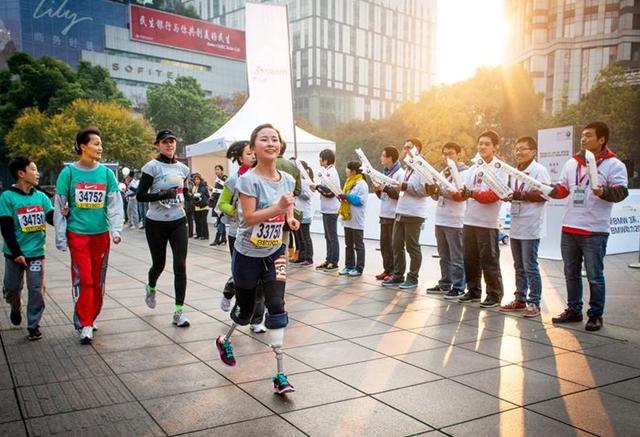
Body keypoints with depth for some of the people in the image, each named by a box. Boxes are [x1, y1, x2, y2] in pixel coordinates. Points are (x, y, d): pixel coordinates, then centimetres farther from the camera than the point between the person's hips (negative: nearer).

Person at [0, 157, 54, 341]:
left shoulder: (41, 197, 1)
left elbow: (53, 219, -4)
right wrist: (17, 253, -15)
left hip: (36, 252, 2)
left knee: (36, 290, 0)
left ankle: (33, 326, 12)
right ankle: (16, 309, 45)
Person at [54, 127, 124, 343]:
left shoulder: (106, 173, 2)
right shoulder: (68, 173, -3)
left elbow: (115, 204, 1)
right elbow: (60, 207, 0)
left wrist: (116, 229, -11)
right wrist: (60, 237, -2)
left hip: (101, 234, 3)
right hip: (77, 234, -3)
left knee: (98, 281, 10)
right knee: (83, 279, -7)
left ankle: (90, 318, 27)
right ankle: (85, 325, 2)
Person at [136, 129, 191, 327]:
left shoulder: (182, 168, 5)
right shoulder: (152, 167, -9)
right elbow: (140, 196, -12)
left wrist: (190, 196, 0)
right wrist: (162, 194, -24)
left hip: (178, 222, 3)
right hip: (156, 224, -3)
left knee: (180, 266, -7)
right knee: (159, 264, 12)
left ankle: (179, 311, 0)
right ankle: (151, 288, 48)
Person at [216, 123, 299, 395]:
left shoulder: (287, 179, 0)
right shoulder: (249, 179, -16)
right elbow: (249, 217, -21)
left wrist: (291, 219, -3)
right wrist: (279, 207, -31)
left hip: (275, 253, 3)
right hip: (248, 254, -3)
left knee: (276, 306, -8)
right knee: (246, 309, 13)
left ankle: (280, 375, -2)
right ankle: (225, 340, 48)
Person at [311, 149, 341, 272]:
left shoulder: (331, 172, -15)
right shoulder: (328, 171, 14)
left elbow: (330, 191, -21)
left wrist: (317, 187, -12)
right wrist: (318, 188, 4)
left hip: (331, 209, -10)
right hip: (327, 209, 10)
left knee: (332, 236, -3)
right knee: (328, 236, 14)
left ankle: (334, 262, 3)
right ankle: (329, 260, 21)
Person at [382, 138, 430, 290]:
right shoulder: (407, 168, 19)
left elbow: (426, 190, -19)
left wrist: (405, 186, -18)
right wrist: (396, 187, 9)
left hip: (414, 214, -8)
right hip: (400, 212, 8)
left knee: (412, 247, 0)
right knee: (396, 245, 9)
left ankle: (413, 278, 11)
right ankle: (398, 275, 19)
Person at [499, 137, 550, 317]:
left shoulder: (539, 170, -8)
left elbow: (543, 195, -18)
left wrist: (520, 196, -25)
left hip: (531, 228, -8)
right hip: (516, 227, 8)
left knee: (530, 267, -3)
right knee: (519, 267, 13)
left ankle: (534, 303, 5)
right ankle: (520, 299, 22)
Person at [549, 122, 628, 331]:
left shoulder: (614, 165, -3)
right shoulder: (572, 163, 14)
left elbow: (621, 192, -14)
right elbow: (562, 189, 20)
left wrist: (604, 192, -33)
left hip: (595, 232, -6)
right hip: (569, 229, 6)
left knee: (595, 276, 0)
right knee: (571, 273, 14)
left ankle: (596, 315, 13)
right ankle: (573, 310, 26)